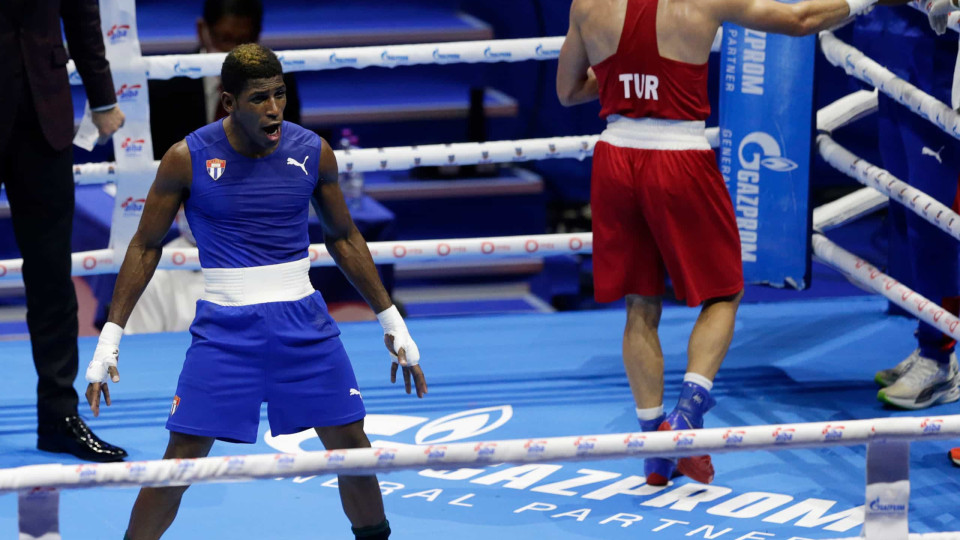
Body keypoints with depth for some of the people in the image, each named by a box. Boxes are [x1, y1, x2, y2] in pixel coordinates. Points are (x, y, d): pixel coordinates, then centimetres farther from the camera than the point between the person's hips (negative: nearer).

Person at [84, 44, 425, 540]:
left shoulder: (313, 153, -2)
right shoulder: (188, 158, -9)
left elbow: (343, 238, 13)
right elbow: (146, 246, 1)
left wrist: (391, 320, 14)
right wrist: (110, 337, -2)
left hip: (302, 322, 2)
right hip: (224, 326, -2)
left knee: (351, 447, 4)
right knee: (181, 458, -7)